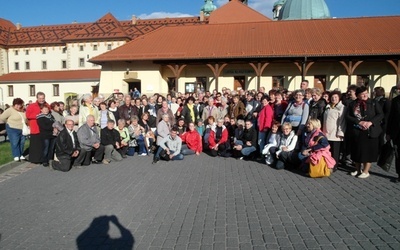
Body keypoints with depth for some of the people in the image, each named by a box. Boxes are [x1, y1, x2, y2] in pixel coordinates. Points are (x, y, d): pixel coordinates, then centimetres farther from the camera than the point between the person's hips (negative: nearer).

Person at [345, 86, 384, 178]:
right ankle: (358, 170, 26)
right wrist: (359, 122, -16)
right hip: (356, 132, 2)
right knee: (357, 151, 10)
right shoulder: (352, 104, 4)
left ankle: (366, 171, 14)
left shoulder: (373, 103, 0)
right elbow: (347, 116, -3)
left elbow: (381, 114, -4)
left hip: (370, 132, -2)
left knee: (368, 151, 3)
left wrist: (371, 122, -18)